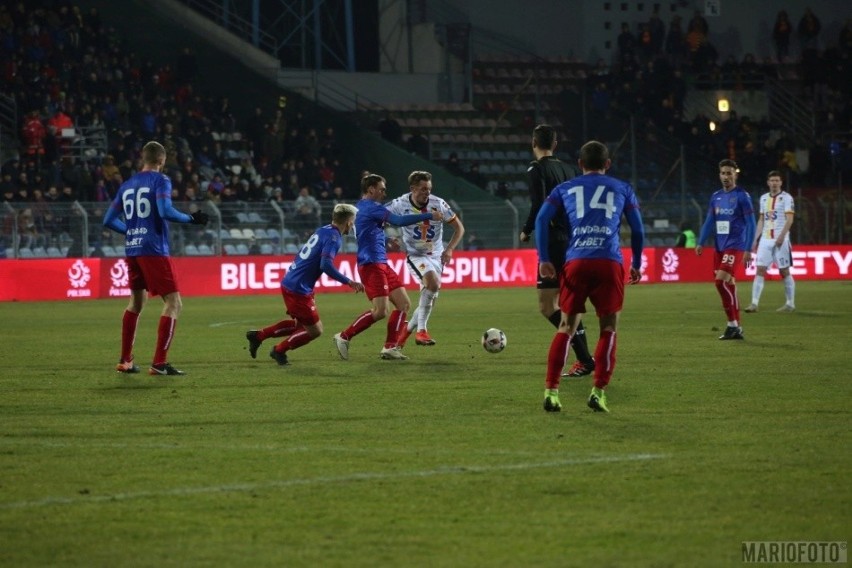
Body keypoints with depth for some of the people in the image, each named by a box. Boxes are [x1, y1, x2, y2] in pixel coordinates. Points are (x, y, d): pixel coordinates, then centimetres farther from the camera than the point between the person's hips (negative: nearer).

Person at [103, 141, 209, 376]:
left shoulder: (127, 185, 14)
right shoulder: (160, 181, -4)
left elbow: (109, 220, 16)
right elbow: (165, 211, -20)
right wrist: (191, 218, -7)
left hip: (132, 250, 7)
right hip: (154, 250, -7)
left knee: (136, 302, 23)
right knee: (173, 302, -4)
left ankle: (125, 361, 25)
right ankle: (159, 363, -13)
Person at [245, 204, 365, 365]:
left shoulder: (323, 231, 11)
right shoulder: (334, 237, -16)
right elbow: (326, 265, -28)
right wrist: (348, 282, -24)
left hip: (289, 283, 9)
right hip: (298, 289, -9)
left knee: (300, 323, 26)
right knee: (315, 330, 4)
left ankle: (258, 335, 28)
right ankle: (280, 350, 15)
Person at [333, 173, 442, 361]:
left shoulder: (361, 207, 18)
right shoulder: (371, 207, -12)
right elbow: (399, 220, -22)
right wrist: (429, 216, -19)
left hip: (381, 264, 11)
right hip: (372, 265, -11)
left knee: (403, 303, 7)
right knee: (381, 311, -16)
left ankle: (390, 347, 6)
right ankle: (344, 337, -5)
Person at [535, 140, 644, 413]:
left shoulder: (565, 189, 17)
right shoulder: (622, 190, 17)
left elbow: (542, 219, 5)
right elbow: (638, 229, 16)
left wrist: (544, 259, 5)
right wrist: (637, 264, 26)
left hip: (575, 263, 1)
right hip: (610, 264, -1)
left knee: (566, 328, 8)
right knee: (608, 329, 7)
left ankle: (551, 391, -1)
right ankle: (598, 392, -3)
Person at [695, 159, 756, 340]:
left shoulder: (742, 196, -6)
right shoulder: (716, 196, 12)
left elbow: (750, 223, -8)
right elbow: (709, 221, 16)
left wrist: (748, 250, -13)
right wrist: (701, 243, 5)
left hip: (735, 246, -7)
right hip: (720, 246, 7)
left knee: (721, 280, -19)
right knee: (728, 284, 6)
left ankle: (733, 324, -11)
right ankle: (736, 328, 11)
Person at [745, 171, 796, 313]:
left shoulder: (786, 198, -3)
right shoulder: (764, 198, 15)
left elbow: (789, 219, -10)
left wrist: (781, 236, -21)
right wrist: (756, 239, 14)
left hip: (780, 240, -5)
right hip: (765, 239, 5)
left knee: (784, 271, 1)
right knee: (760, 270, -5)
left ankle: (790, 304, 11)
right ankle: (754, 304, -9)